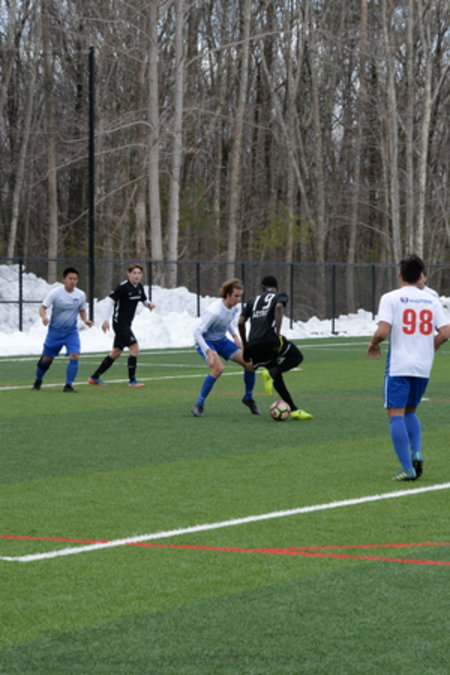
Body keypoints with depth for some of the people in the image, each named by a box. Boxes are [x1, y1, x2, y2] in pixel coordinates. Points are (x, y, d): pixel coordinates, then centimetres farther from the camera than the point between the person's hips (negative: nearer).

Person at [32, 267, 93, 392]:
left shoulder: (81, 295, -4)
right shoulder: (55, 293, -14)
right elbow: (43, 307, -15)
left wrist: (85, 320, -8)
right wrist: (44, 317, -37)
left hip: (71, 332, 2)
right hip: (55, 330, -2)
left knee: (74, 356, -18)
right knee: (47, 358, 7)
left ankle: (68, 386, -10)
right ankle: (38, 382, 33)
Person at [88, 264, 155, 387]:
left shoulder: (139, 287, 7)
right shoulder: (123, 287, -16)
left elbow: (144, 300, 21)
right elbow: (110, 300, -16)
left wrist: (149, 304, -4)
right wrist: (106, 320, -19)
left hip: (126, 324, 9)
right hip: (120, 322, -9)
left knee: (116, 353, 13)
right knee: (134, 347, -15)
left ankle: (94, 377, 22)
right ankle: (132, 380, -9)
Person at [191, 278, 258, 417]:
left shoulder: (235, 307, -8)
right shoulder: (214, 311, -32)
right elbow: (197, 333, -29)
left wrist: (235, 336, 0)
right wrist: (208, 351, -38)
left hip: (222, 340, 7)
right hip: (206, 341, -7)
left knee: (250, 364, -5)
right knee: (218, 368, -33)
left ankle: (248, 398, 19)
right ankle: (198, 405, -21)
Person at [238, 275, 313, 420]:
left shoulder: (253, 301, 26)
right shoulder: (280, 296, 15)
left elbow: (241, 322, 15)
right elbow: (279, 307, -10)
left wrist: (245, 345, 23)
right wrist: (278, 331, -13)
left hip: (253, 344, 5)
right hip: (269, 338, -5)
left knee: (275, 376, 15)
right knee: (297, 356, 15)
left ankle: (294, 410, 9)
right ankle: (271, 373, -11)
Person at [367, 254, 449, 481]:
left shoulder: (390, 298, -5)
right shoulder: (432, 301, 6)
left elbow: (383, 331, -16)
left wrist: (373, 344, 5)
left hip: (398, 366, -4)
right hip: (423, 366, 4)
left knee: (396, 414, -1)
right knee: (410, 412, 21)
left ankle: (407, 468, -9)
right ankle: (416, 452, -1)